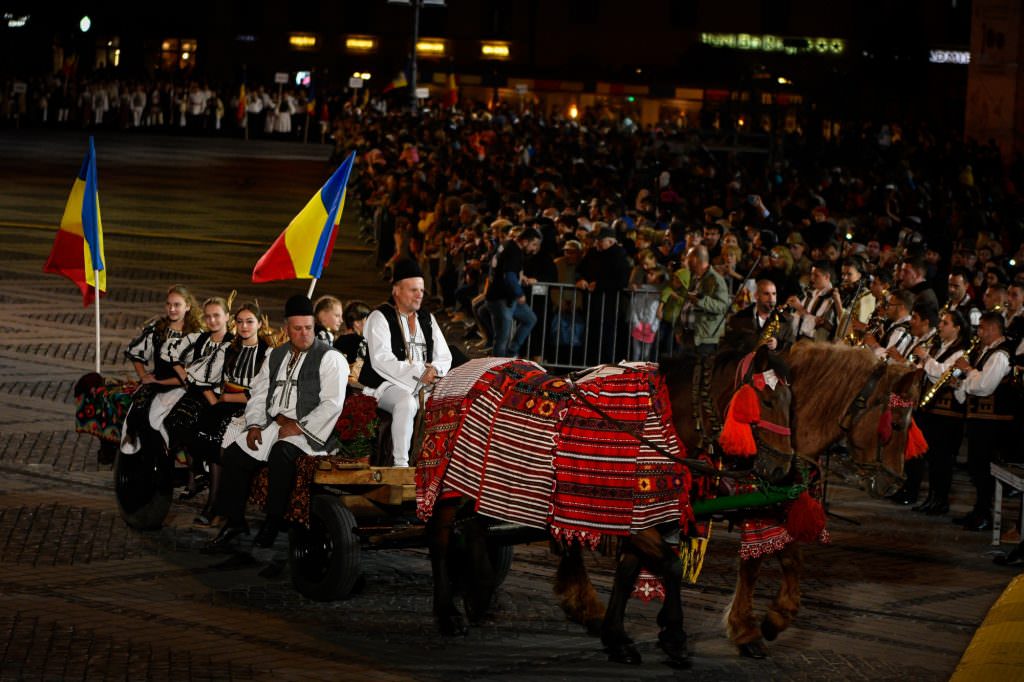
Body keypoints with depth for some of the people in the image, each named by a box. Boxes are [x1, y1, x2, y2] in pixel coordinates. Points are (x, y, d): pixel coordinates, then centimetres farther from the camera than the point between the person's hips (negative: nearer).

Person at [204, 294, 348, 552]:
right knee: (234, 454, -12)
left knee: (281, 453, -35)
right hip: (273, 425, 6)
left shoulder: (330, 358, -3)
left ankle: (273, 521, -21)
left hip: (309, 431, -6)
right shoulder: (276, 356, 18)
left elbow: (332, 404, -12)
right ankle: (234, 522, -2)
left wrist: (298, 427, -17)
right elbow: (259, 394, 19)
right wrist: (255, 424, 1)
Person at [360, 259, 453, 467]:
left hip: (423, 386, 6)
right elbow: (380, 360, -15)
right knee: (406, 403, -38)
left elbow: (445, 357, 15)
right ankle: (400, 463, -33)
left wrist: (434, 369, -10)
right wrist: (419, 371, -20)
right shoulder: (380, 317, -2)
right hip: (388, 385, -6)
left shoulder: (427, 319, 18)